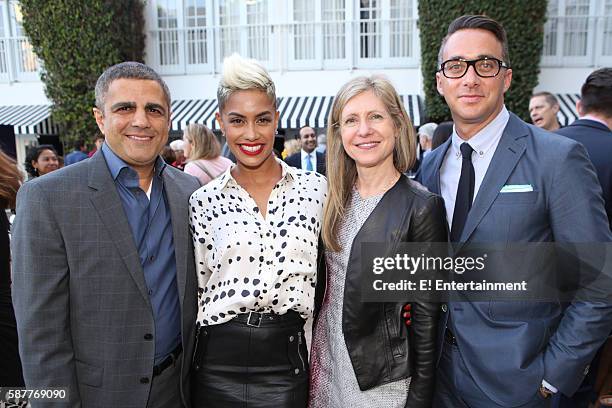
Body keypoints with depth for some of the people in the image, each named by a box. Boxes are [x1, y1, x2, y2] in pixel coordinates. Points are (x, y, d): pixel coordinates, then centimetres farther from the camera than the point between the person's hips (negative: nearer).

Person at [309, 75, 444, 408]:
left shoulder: (421, 207, -17)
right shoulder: (335, 198, -2)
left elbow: (426, 315, -12)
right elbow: (322, 282, 6)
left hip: (381, 378, -4)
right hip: (324, 362, 5)